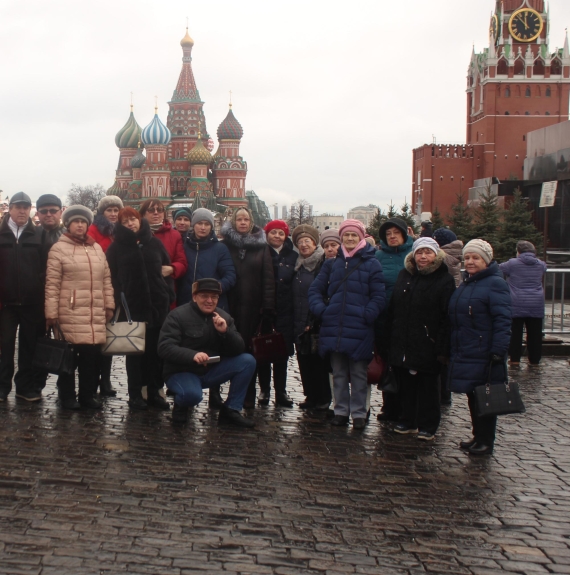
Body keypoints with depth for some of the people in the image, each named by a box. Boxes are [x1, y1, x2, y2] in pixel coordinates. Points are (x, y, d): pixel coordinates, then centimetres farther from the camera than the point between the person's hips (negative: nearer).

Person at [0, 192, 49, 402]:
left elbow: (45, 268, 1)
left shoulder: (39, 235, 5)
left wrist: (44, 298, -6)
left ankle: (26, 386, 17)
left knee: (29, 345, 8)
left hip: (32, 302, 0)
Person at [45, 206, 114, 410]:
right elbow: (52, 284, -6)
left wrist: (109, 305, 11)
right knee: (69, 354, 1)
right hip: (70, 312, -5)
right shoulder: (59, 249, -2)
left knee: (92, 353, 5)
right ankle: (67, 396, 13)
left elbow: (106, 279, 17)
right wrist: (51, 313, -9)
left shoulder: (97, 249, 15)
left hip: (96, 313, 5)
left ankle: (87, 395, 18)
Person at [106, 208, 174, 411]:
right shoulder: (116, 247, 3)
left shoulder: (155, 243, 9)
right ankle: (135, 394, 7)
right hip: (131, 305, -2)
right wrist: (117, 301, -8)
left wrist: (168, 296, 2)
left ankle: (154, 392, 12)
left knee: (155, 349, 5)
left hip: (157, 303, 2)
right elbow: (112, 277, 0)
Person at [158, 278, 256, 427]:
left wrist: (225, 332, -21)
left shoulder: (224, 317, 4)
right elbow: (164, 348, -22)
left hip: (211, 371, 5)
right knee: (192, 394, -39)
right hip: (181, 372, -5)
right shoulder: (178, 316, -11)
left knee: (247, 361, -13)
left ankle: (231, 410, -3)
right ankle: (180, 404, 2)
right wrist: (192, 355, -38)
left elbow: (238, 350, -2)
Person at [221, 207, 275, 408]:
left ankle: (249, 396, 8)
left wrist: (268, 307, -6)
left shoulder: (261, 246, 6)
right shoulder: (226, 244, 6)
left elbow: (268, 278, 2)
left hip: (253, 306, 0)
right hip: (231, 305, 0)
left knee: (250, 348, 1)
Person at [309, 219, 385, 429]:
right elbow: (315, 289, 13)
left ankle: (359, 413, 11)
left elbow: (378, 297, -3)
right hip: (334, 327, 4)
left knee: (358, 374, 3)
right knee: (339, 374, 11)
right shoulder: (332, 263, 12)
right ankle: (341, 411, 19)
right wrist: (321, 311, -2)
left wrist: (366, 316, -14)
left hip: (359, 329, -4)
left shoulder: (371, 264, 0)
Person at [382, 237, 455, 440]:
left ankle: (427, 426, 15)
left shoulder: (444, 280, -6)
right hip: (401, 343, 5)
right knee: (406, 384, 12)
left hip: (427, 345, -5)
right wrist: (388, 339, 7)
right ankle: (408, 421, 25)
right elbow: (392, 309, 12)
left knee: (427, 386, 5)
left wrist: (443, 348, -18)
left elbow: (446, 318, -11)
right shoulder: (404, 275, 11)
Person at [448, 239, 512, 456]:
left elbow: (502, 322, -18)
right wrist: (451, 351, 17)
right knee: (472, 397, 13)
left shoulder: (495, 284, -11)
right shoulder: (465, 285, 17)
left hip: (484, 355, -8)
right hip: (465, 354, 8)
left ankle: (486, 442, 8)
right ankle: (478, 437, 24)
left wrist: (498, 351, -23)